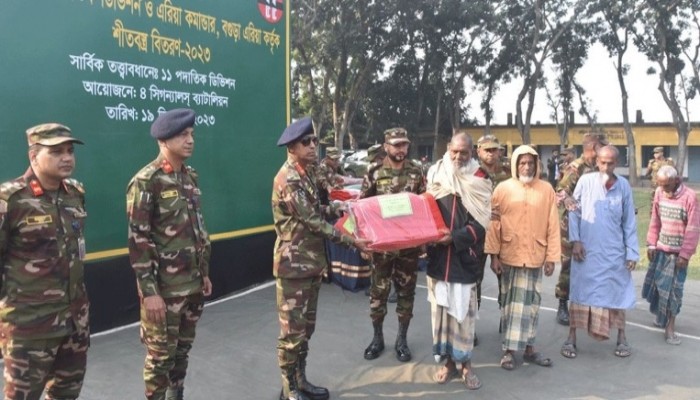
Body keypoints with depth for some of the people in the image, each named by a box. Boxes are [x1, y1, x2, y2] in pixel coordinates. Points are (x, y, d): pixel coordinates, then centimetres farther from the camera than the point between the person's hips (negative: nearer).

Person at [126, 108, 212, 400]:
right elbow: (138, 241, -15)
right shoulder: (145, 181, -13)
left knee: (182, 350, 18)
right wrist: (149, 291, -17)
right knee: (161, 355, 7)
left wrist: (205, 273, 15)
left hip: (193, 284, 7)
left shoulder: (191, 177, 9)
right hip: (164, 287, -7)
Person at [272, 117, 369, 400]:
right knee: (292, 329, 2)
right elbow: (313, 221, -21)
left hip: (312, 261, 9)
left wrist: (338, 207, 8)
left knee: (307, 325, 17)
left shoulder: (306, 172, 11)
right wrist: (351, 240, -17)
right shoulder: (288, 179, -18)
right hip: (294, 264, -9)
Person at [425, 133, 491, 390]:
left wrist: (455, 238, -19)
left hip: (465, 256, -2)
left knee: (463, 308, 4)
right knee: (441, 307, 8)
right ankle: (448, 360, 21)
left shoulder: (480, 180, -4)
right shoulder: (435, 174, 5)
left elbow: (481, 222, -8)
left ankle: (465, 363, 17)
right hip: (438, 255, 3)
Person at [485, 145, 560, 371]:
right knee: (511, 302, 7)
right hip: (510, 256, -1)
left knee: (531, 302, 10)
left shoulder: (546, 190, 2)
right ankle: (509, 350, 14)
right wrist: (494, 255, -7)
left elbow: (553, 225, 1)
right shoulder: (503, 189, -2)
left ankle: (529, 348, 23)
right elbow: (494, 224, -3)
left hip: (535, 257, 1)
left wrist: (551, 257, -2)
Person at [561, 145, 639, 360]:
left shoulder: (624, 185, 0)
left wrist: (632, 252, 2)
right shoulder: (585, 181, -5)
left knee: (616, 293, 11)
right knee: (580, 293, 5)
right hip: (586, 250, -1)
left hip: (613, 251, 2)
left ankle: (621, 338, 27)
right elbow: (573, 211, -1)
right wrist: (575, 240, -8)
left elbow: (629, 221, 4)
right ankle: (571, 338, 15)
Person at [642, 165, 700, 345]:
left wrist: (685, 254, -15)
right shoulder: (659, 193, -1)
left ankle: (670, 327, 7)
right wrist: (651, 243, 3)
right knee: (657, 283, 12)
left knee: (673, 288, 0)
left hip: (678, 251, -4)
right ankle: (661, 316, 31)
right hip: (660, 247, 5)